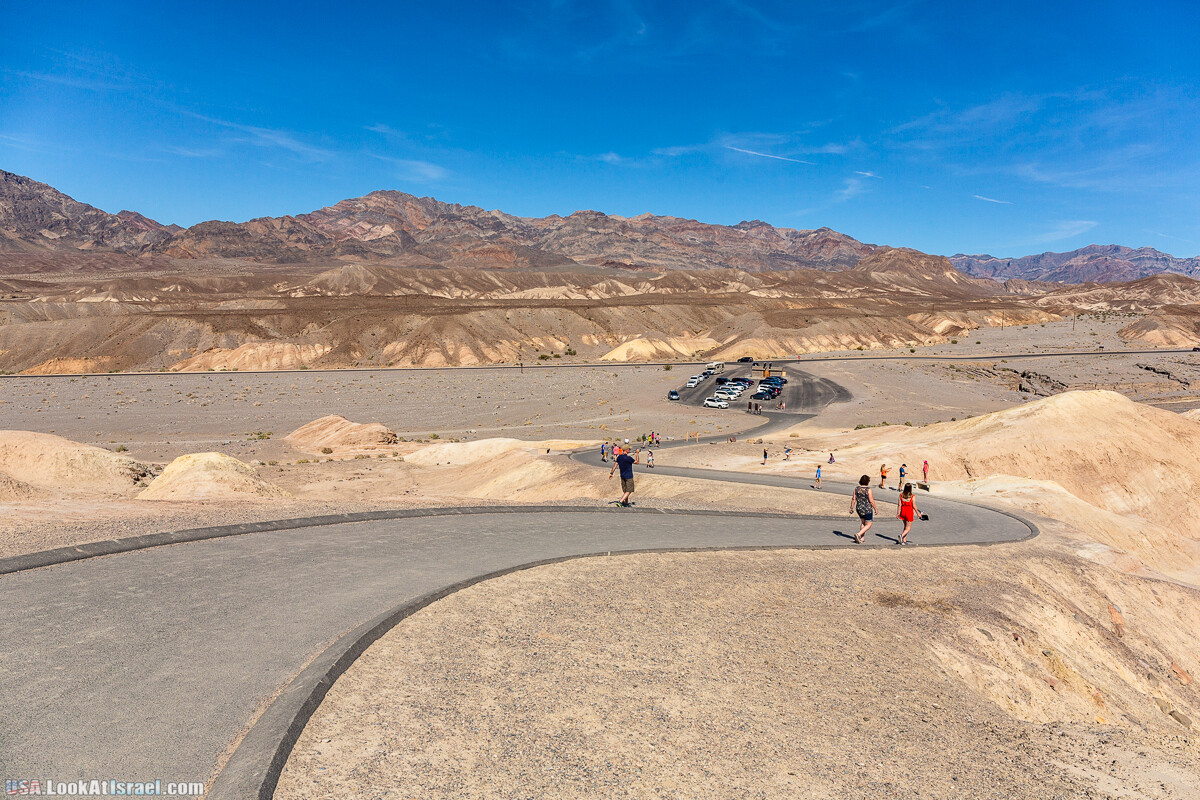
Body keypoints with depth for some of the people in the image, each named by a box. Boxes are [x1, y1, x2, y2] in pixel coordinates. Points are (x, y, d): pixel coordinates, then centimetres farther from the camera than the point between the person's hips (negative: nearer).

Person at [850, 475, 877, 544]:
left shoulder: (856, 488, -2)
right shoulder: (868, 489, -17)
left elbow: (853, 499, 1)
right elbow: (871, 501, -16)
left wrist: (852, 508, 9)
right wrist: (875, 509, -5)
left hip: (859, 509, 6)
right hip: (867, 510, -6)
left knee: (863, 523, 23)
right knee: (868, 525, 6)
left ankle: (862, 538, 22)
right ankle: (858, 535, -11)